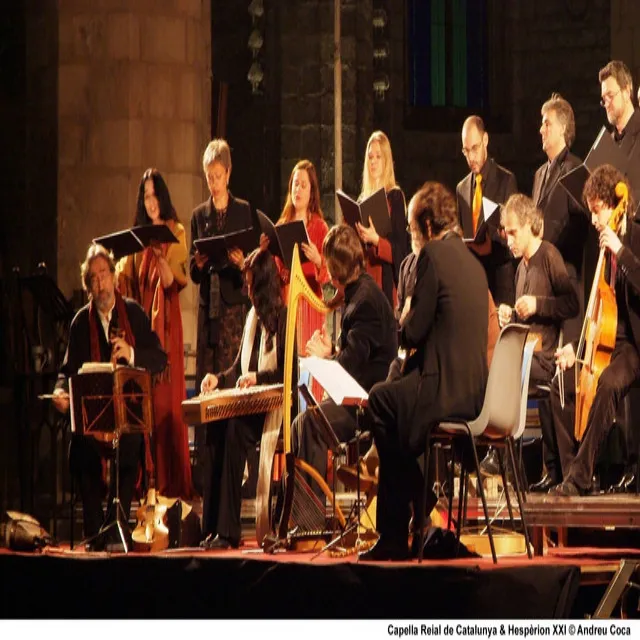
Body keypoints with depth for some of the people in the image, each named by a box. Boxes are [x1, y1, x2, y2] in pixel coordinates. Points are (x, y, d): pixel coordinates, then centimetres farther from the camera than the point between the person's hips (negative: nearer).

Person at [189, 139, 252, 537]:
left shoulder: (245, 212, 5)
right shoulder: (199, 216, 15)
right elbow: (193, 273, 14)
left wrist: (242, 264, -17)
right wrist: (197, 264, -7)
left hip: (235, 307, -3)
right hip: (208, 310, 3)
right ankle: (208, 489, -1)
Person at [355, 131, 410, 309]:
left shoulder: (395, 197, -2)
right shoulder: (362, 199, 15)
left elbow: (401, 249, -8)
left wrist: (376, 240, -23)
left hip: (387, 281, -5)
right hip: (364, 276, 5)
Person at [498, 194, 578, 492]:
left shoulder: (550, 256, -5)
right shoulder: (522, 266, 20)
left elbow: (572, 305, -11)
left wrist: (537, 304, -19)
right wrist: (510, 315, 8)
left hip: (545, 357, -8)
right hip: (526, 353, 8)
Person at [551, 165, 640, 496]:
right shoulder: (607, 246, 11)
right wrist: (577, 347, 7)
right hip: (609, 341, 9)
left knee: (608, 383, -33)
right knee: (561, 385, 1)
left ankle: (580, 477, -31)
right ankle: (571, 469, 4)